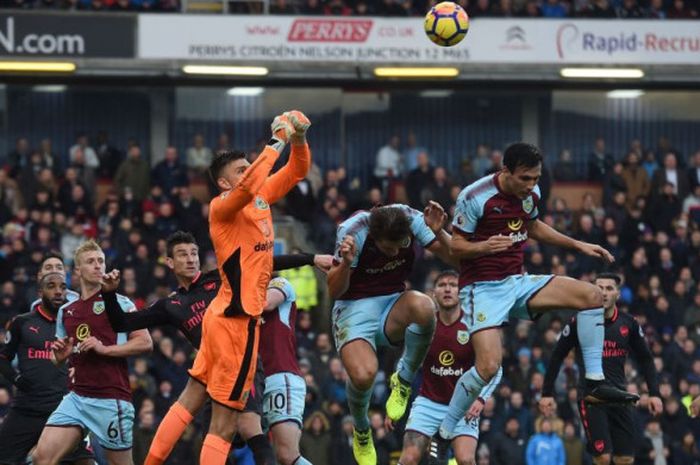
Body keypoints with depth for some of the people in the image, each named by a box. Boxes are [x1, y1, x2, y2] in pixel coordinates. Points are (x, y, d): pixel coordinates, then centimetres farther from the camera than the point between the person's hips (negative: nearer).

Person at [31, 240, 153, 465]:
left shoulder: (119, 303, 0)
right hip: (76, 397, 5)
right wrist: (60, 355, 4)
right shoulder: (65, 311, 17)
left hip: (111, 399, -5)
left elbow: (145, 343, -7)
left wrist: (104, 348, -16)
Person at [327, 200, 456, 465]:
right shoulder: (352, 232, -22)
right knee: (363, 375, -30)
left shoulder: (412, 220, -15)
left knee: (423, 307, -37)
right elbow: (335, 291, -15)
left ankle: (403, 381, -10)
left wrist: (438, 233, -28)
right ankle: (361, 431, 8)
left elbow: (453, 257, -8)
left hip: (393, 306, 2)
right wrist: (345, 263, -36)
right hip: (354, 308, -2)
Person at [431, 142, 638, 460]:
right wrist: (485, 246, -31)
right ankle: (443, 435, -6)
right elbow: (454, 246, -11)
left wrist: (578, 245, 17)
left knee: (591, 295, -9)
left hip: (517, 282, 7)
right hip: (482, 288, -6)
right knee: (489, 366, -23)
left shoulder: (531, 193, 2)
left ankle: (595, 384, -5)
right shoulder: (474, 197, -18)